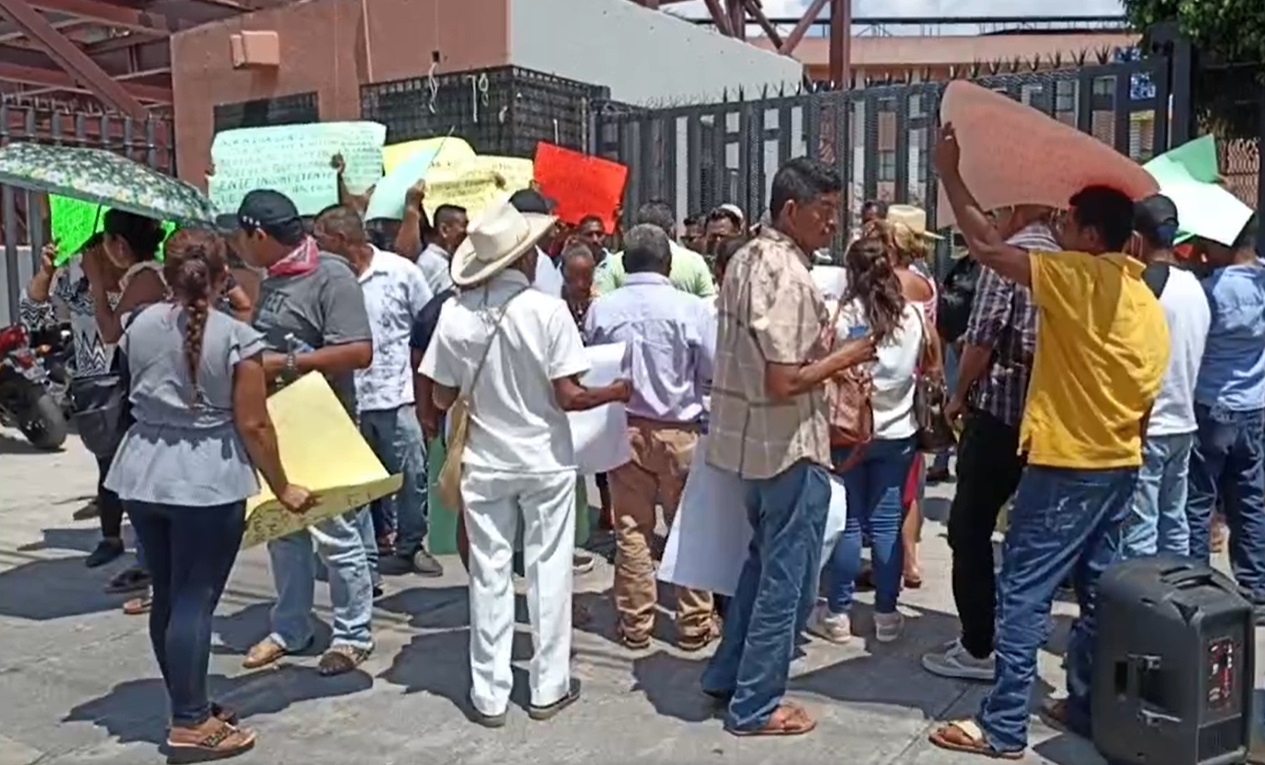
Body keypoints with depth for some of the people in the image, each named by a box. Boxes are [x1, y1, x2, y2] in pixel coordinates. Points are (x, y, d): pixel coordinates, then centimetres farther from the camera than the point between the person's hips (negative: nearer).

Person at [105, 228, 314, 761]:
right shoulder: (236, 337, -12)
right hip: (207, 481, -6)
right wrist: (282, 487, -1)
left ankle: (188, 706, 29)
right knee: (194, 601, 0)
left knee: (166, 596, 15)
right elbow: (252, 425, -11)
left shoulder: (139, 326, 5)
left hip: (143, 473, 6)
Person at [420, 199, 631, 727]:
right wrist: (616, 393, 2)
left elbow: (442, 397, -3)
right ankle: (548, 687, 21)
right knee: (547, 571, 11)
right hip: (545, 461, -2)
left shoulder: (455, 314, -9)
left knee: (489, 574, 10)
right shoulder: (548, 310, -15)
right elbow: (567, 396, -16)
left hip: (485, 462, 2)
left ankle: (489, 694, 19)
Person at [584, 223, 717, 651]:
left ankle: (635, 625, 18)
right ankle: (694, 624, 18)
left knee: (631, 530, 10)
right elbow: (714, 374, -6)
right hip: (680, 430, -2)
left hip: (623, 428, 2)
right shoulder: (691, 309, -12)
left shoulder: (601, 309, -5)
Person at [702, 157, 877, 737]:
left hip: (750, 437, 10)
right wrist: (847, 356, -14)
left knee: (763, 561, 23)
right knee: (787, 578, 4)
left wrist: (824, 348, 16)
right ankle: (755, 706, 17)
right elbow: (784, 382, -26)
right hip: (788, 444, -10)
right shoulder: (788, 277, -22)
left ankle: (726, 675, 33)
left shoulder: (746, 259, 8)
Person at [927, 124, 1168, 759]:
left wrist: (949, 172, -7)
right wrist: (1123, 456, 22)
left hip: (1066, 466, -9)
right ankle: (1087, 707, 26)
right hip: (1119, 466, 9)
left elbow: (985, 245, -16)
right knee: (1097, 592, 16)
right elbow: (1144, 397, 14)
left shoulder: (1080, 278, -15)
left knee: (1022, 594, -4)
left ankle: (1003, 728, 1)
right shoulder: (1147, 302, 11)